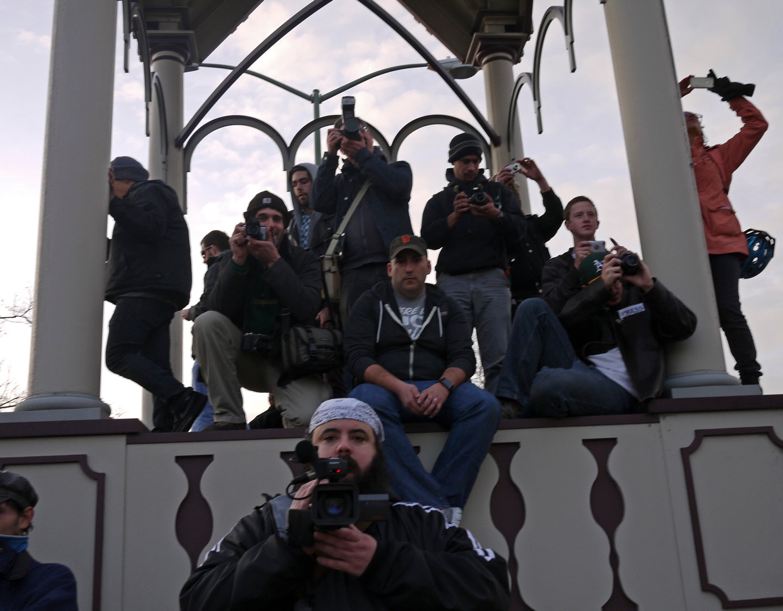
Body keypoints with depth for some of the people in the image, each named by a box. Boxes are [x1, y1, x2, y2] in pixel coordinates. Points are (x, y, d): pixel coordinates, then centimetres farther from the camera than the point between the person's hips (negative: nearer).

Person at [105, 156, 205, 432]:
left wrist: (113, 202, -12)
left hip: (148, 290, -10)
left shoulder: (148, 192, 4)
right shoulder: (143, 197, 34)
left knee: (119, 356, -17)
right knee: (154, 364, -2)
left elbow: (151, 228, -17)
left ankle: (182, 399, -29)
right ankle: (166, 424, -13)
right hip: (154, 292, 10)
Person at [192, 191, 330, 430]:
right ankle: (229, 418, -16)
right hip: (247, 357, 3)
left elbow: (307, 311, -19)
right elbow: (218, 311, -14)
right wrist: (238, 260, -21)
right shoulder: (232, 261, 3)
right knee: (207, 322, -25)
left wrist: (274, 262, -22)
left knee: (308, 417, -31)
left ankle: (281, 411, 9)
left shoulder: (303, 260, 0)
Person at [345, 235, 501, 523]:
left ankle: (439, 503, -30)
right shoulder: (370, 303, 12)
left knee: (485, 405, -28)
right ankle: (436, 506, -39)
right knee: (364, 401, -37)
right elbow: (357, 357, -1)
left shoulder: (446, 306, 18)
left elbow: (464, 357, 5)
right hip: (385, 389, -1)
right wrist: (399, 387, -20)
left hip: (436, 390, 2)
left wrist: (443, 385, -19)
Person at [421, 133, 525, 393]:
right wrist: (454, 216, -8)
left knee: (499, 358, -11)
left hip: (491, 279, 0)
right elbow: (429, 239, 6)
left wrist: (496, 215, -12)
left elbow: (518, 229, 8)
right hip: (452, 282, 0)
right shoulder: (439, 200, 21)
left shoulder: (499, 191, 21)